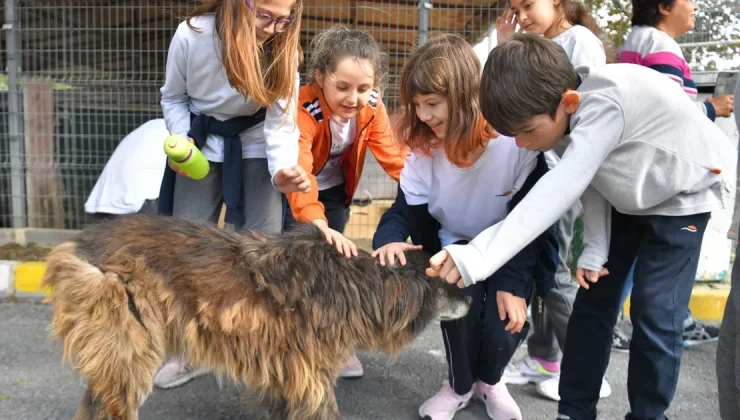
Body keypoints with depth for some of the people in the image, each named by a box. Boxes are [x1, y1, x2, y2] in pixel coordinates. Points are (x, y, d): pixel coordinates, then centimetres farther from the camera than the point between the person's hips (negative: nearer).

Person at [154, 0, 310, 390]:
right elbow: (173, 97, -2)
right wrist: (181, 140, -19)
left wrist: (283, 171, -41)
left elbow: (281, 123, -22)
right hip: (201, 147, 1)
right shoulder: (191, 35, -20)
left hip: (254, 149, 0)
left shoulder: (284, 49, -19)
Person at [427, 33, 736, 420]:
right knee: (592, 302, 4)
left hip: (683, 197, -6)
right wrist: (595, 248, -11)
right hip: (628, 199, 7)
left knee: (654, 315, -10)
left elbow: (560, 190, -50)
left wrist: (478, 257, -57)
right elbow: (591, 179, -4)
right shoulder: (568, 107, -16)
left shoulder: (606, 103, -40)